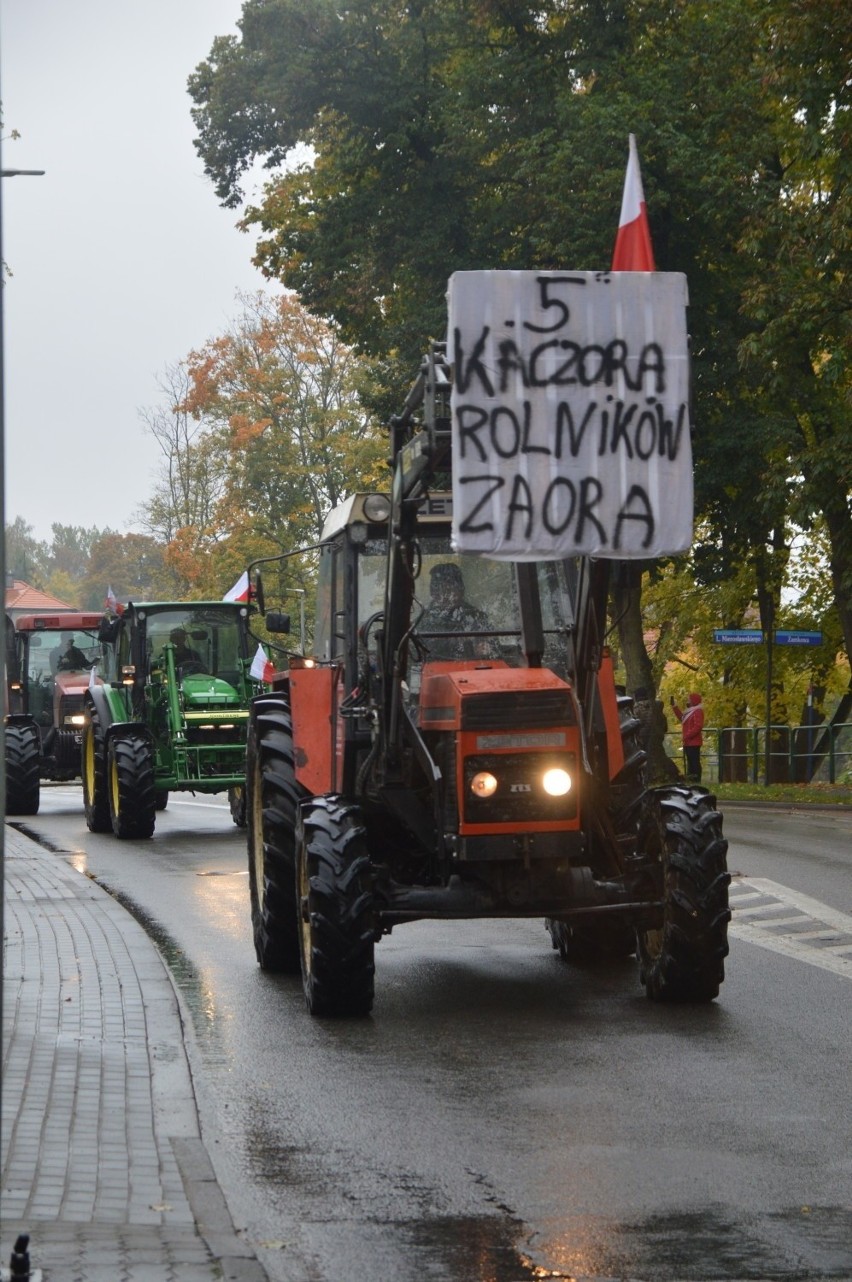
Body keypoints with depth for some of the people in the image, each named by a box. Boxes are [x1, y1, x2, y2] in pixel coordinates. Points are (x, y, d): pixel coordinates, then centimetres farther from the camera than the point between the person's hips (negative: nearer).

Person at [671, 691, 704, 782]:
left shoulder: (698, 712, -14)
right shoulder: (690, 712, 18)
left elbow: (698, 726, -24)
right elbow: (681, 717, 32)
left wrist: (687, 736, -23)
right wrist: (674, 706, 30)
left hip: (693, 743, -11)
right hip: (688, 742, 11)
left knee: (695, 762, -12)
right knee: (690, 762, 14)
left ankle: (696, 781, -14)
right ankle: (691, 780, 20)